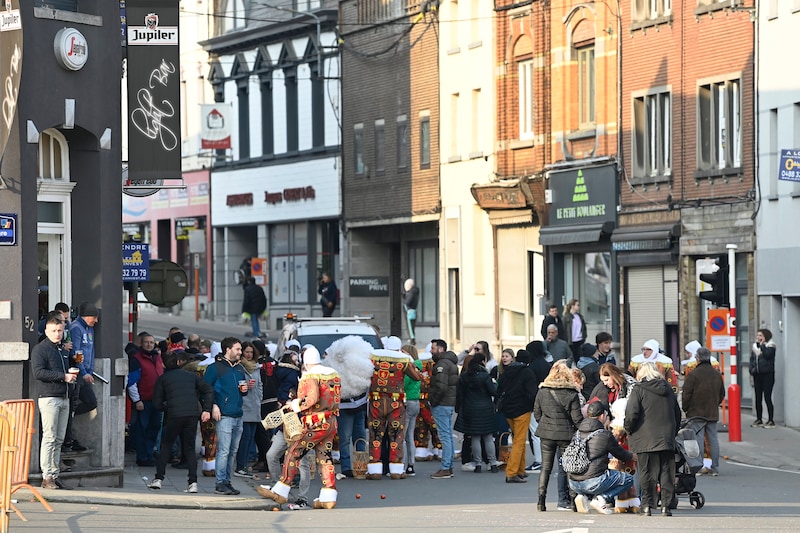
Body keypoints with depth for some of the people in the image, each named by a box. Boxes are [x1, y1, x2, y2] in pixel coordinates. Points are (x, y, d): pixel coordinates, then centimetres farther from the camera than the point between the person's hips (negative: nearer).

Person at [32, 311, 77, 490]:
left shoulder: (63, 350, 21)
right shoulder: (40, 349, -4)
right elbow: (38, 372, -16)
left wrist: (72, 376, 12)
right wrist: (63, 376, -17)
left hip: (64, 398, 8)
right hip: (49, 397, -8)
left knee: (59, 439, 7)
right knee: (49, 438, -9)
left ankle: (55, 475, 10)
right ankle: (47, 477, -8)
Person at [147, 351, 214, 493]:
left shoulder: (162, 378, 12)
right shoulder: (191, 375, 18)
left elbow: (157, 404, 6)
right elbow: (209, 390, 9)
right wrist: (207, 409, 5)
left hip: (174, 416, -2)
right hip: (193, 415, 2)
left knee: (165, 446, 15)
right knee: (189, 448, 11)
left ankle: (158, 479, 8)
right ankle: (193, 482, -1)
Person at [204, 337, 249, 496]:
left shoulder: (239, 369, 19)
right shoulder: (215, 368, -4)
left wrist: (244, 390, 8)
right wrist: (214, 406, -15)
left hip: (238, 415, 8)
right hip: (224, 415, -8)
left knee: (233, 451, 9)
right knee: (224, 451, -10)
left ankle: (226, 481, 15)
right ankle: (220, 483, -8)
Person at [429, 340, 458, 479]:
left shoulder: (442, 364, -15)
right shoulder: (452, 363, 17)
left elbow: (441, 386, -24)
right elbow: (457, 383, 21)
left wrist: (433, 401, -14)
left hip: (441, 405, -10)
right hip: (451, 404, 10)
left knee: (445, 436, -9)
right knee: (448, 435, 13)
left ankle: (445, 469, -9)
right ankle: (449, 467, 18)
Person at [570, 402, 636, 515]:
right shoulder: (605, 435, -6)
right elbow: (621, 454, 9)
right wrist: (633, 456, 31)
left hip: (574, 484, 6)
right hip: (593, 483, -6)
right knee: (628, 479, 10)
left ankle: (581, 495, 10)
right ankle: (601, 499, -6)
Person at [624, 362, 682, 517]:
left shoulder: (639, 390, -5)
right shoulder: (668, 389, 12)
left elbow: (631, 414, -12)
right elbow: (677, 414, 18)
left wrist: (628, 430, 5)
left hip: (645, 440, -4)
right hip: (667, 438, 4)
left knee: (647, 473, 0)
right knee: (666, 472, 6)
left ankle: (647, 505, -1)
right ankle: (666, 505, 3)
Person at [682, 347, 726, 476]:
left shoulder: (693, 374, -13)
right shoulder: (717, 374, 9)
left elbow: (686, 394, -10)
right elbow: (722, 394, 18)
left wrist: (685, 408, 3)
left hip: (697, 413, -6)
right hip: (713, 413, 6)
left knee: (698, 440, -4)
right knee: (713, 439, 8)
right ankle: (715, 468, 10)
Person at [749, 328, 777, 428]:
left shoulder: (770, 346, -4)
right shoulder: (755, 346, 14)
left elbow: (768, 354, -22)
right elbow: (752, 359, 15)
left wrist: (762, 345, -15)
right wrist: (752, 369, 0)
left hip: (767, 374, -6)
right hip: (757, 375, 6)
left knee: (767, 398, -8)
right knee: (758, 398, 9)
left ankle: (771, 420, -3)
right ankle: (759, 419, 17)